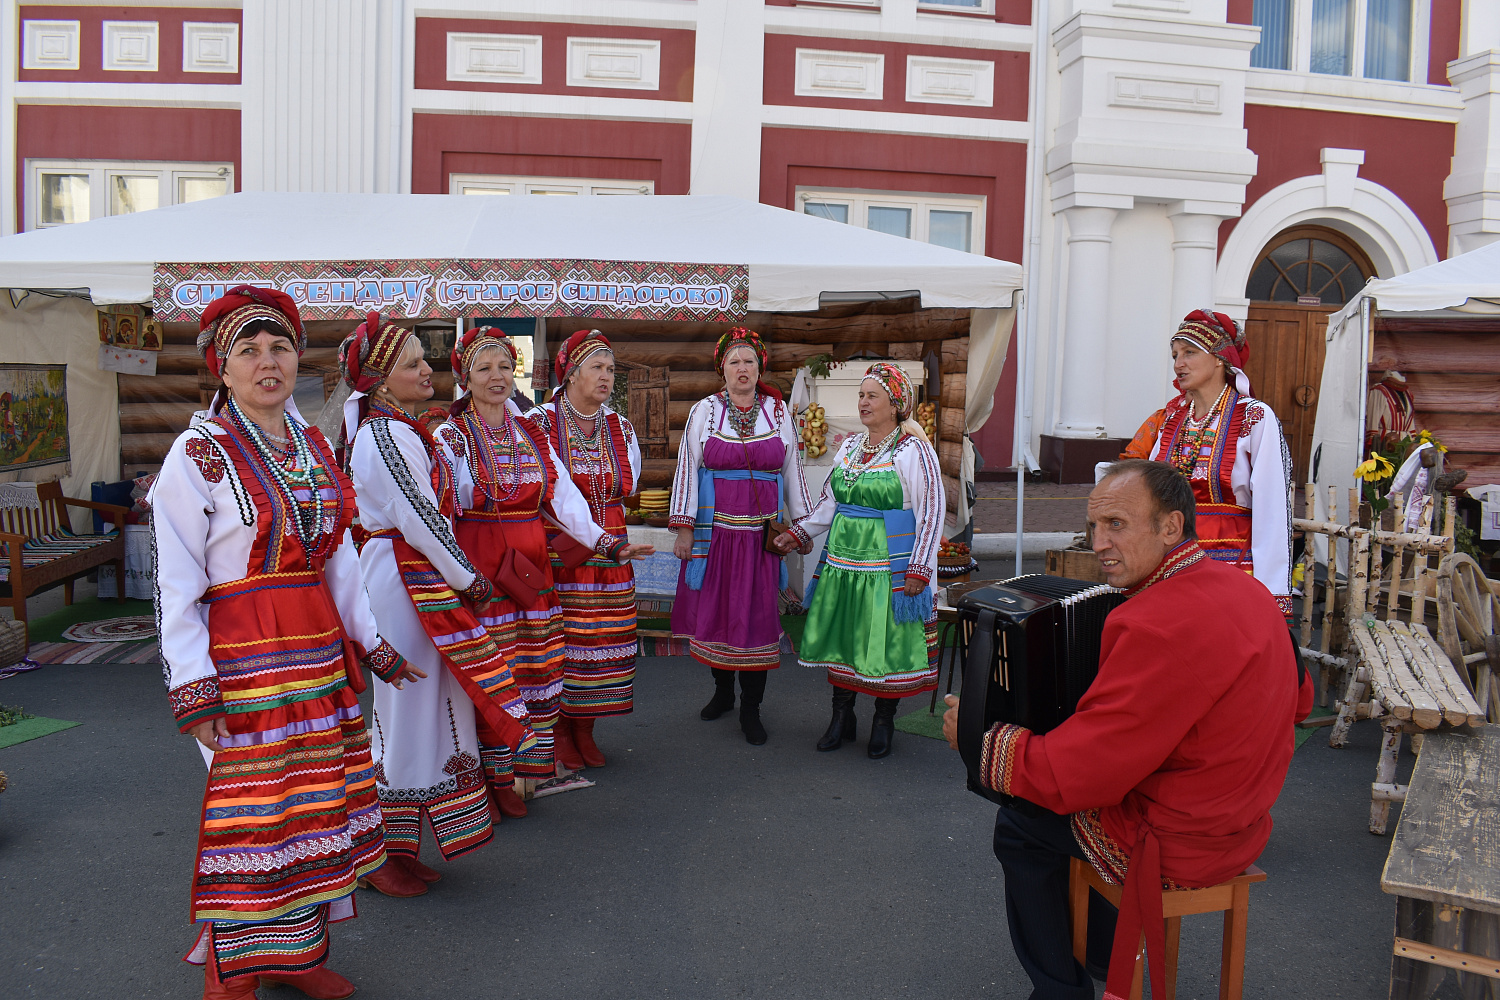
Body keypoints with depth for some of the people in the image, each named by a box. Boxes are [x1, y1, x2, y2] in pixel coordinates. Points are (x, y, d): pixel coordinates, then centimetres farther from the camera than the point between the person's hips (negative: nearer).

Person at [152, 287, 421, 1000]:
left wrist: (369, 644, 17)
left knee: (314, 803, 12)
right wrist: (191, 687, -15)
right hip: (243, 654, -6)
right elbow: (174, 582, -10)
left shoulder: (313, 446, 10)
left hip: (321, 650, 7)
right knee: (249, 813, -1)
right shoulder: (199, 454, -8)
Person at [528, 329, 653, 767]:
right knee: (558, 638, -3)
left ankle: (584, 729, 19)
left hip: (607, 553, 4)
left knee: (601, 639, 6)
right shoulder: (540, 422, -3)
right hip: (556, 551, -4)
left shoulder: (620, 427, 10)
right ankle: (558, 730, 12)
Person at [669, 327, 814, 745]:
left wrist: (801, 522, 12)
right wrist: (684, 527, -4)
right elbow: (688, 468, 1)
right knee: (716, 610, 6)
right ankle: (723, 691, 27)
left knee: (758, 613, -1)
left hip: (762, 533, 1)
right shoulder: (704, 411, 2)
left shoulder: (778, 411, 6)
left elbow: (792, 469, 12)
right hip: (715, 530, 0)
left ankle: (751, 708, 9)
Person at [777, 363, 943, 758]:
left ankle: (883, 722, 19)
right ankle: (841, 718, 24)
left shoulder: (913, 451, -8)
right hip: (842, 563, 6)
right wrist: (799, 534, 11)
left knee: (886, 645, 1)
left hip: (890, 568, -6)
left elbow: (931, 513, -9)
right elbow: (829, 501, 21)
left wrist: (918, 570, -13)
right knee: (839, 638, 10)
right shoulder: (851, 446, 11)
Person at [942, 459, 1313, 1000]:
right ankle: (1100, 944, 41)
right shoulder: (1245, 588, -2)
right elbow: (1298, 699, 15)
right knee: (1070, 800, 27)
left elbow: (1069, 774, -28)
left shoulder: (1160, 627, -32)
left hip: (1175, 845, -9)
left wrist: (974, 735, -14)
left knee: (1020, 824, 10)